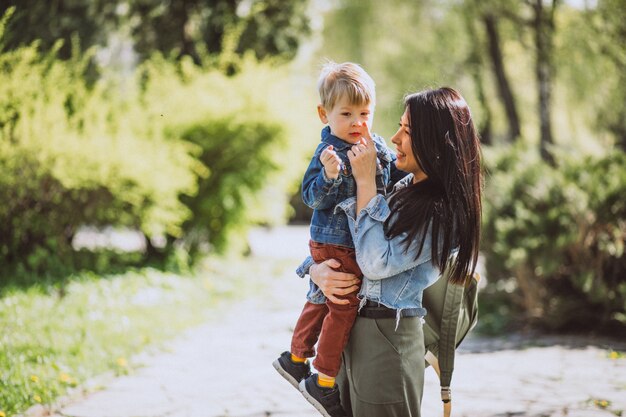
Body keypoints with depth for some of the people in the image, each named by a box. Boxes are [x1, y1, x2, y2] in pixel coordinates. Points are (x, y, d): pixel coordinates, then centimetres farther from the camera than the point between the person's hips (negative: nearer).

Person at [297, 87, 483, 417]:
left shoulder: (442, 213, -16)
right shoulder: (399, 189, 8)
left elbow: (377, 263, -22)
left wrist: (364, 181, -17)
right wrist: (316, 269, -8)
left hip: (388, 340, -8)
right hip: (351, 333, 8)